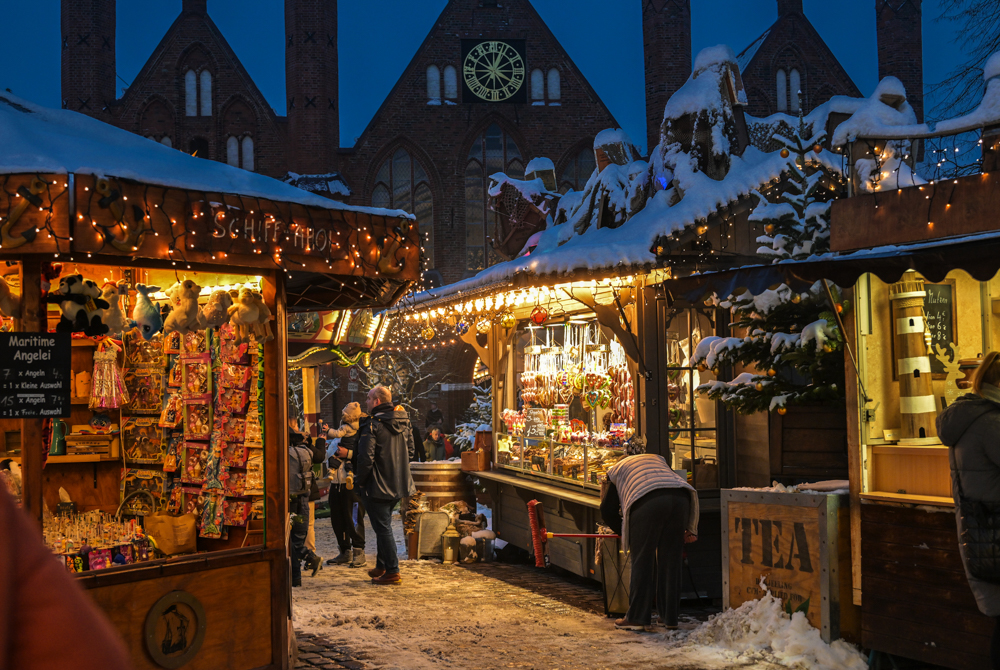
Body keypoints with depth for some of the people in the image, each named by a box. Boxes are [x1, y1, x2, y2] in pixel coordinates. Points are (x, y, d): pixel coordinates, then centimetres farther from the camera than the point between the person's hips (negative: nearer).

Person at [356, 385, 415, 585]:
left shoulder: (373, 424, -16)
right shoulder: (402, 422, 7)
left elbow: (366, 457, -21)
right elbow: (410, 450, 15)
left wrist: (361, 482, -9)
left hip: (377, 486, -8)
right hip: (398, 484, 8)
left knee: (383, 528, -1)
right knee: (384, 525, 19)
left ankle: (392, 571, 2)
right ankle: (382, 566, 28)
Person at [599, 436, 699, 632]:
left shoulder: (617, 469, 30)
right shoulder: (658, 459, 38)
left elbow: (607, 511, 25)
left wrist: (624, 532, 40)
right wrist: (689, 528, 29)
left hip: (648, 501, -4)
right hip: (680, 498, 4)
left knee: (642, 560, 5)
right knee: (671, 560, 12)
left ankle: (637, 618, 9)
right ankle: (670, 617, 19)